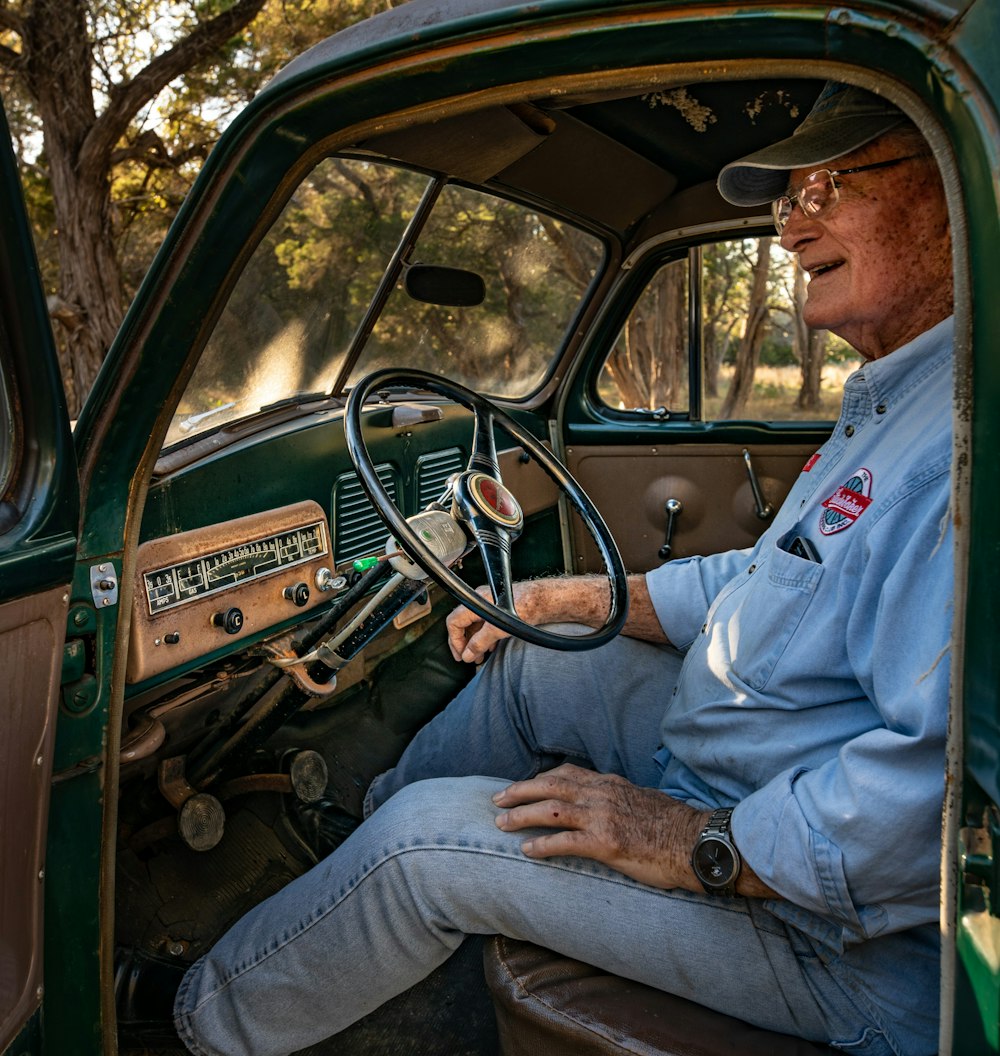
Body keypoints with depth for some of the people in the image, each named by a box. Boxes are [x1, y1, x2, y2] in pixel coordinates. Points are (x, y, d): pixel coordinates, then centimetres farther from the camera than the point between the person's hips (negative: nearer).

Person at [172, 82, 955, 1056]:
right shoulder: (888, 401, 8)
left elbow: (941, 776, -36)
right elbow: (773, 581, 16)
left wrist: (701, 848, -26)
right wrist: (566, 599, 11)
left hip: (846, 923, -9)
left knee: (428, 839, -11)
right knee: (526, 665, 12)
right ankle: (357, 831, 35)